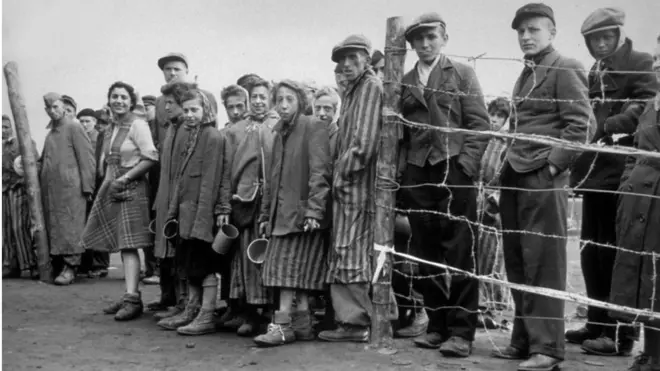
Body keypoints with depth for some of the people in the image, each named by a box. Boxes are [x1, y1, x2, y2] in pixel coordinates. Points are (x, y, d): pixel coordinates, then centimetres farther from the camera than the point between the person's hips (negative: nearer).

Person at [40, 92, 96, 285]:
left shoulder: (74, 128, -1)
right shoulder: (50, 132, 20)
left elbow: (86, 158, -7)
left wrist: (87, 187, -12)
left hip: (69, 187, -7)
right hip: (49, 189, 7)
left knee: (69, 226, -8)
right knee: (53, 227, 6)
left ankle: (70, 267, -6)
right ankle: (57, 265, 11)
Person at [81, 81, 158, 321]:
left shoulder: (138, 125, -8)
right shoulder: (110, 129, 15)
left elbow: (150, 158, -17)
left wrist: (123, 179, -17)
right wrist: (108, 184, 5)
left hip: (132, 188, -8)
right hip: (112, 188, 8)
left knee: (128, 244, -13)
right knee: (122, 244, 8)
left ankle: (132, 298, -15)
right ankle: (130, 295, 13)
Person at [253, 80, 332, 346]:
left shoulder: (313, 128, -6)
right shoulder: (280, 133, 18)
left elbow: (319, 171, -14)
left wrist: (314, 209, -22)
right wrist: (265, 214, 18)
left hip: (302, 210, -7)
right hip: (281, 212, 7)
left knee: (289, 267, -9)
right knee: (298, 271, 7)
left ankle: (283, 324, -7)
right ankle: (302, 324, 11)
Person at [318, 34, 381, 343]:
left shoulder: (371, 87, -8)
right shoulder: (352, 91, 21)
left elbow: (365, 141, -17)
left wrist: (343, 172, -11)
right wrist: (339, 172, 12)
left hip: (358, 184, -10)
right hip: (347, 184, 10)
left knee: (351, 252, -7)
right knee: (344, 254, 10)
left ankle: (355, 321, -2)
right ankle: (350, 319, 15)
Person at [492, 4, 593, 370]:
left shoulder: (566, 69, -5)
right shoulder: (526, 73, 20)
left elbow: (580, 124, -12)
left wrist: (554, 164, -14)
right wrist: (510, 161, 16)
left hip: (543, 180, -8)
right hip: (514, 178, 8)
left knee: (543, 265, -4)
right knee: (517, 264, 10)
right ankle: (523, 340, 19)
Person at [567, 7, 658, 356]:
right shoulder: (595, 73, 21)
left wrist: (610, 125, -27)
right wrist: (577, 163, 8)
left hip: (621, 172, -8)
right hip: (594, 170, 8)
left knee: (617, 253, -4)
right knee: (592, 251, 11)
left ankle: (621, 333, 3)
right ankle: (598, 323, 22)